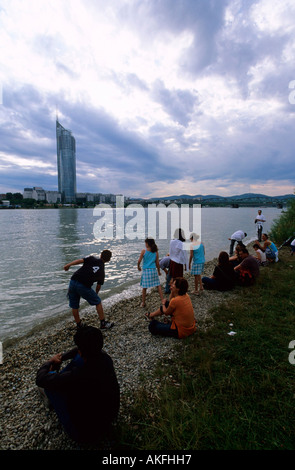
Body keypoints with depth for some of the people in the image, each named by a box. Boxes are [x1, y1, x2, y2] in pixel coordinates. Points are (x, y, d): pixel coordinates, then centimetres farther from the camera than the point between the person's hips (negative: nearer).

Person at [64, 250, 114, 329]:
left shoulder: (92, 258, 13)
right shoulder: (102, 271, 13)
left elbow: (80, 260, -5)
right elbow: (98, 286, 21)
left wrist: (68, 265, -4)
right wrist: (96, 294, 38)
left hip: (73, 281, 2)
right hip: (84, 286, -2)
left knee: (74, 306, 21)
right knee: (98, 302, 17)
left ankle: (79, 325, 36)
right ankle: (103, 324, 24)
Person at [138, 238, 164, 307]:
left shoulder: (144, 251, -5)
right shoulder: (156, 252, 3)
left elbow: (139, 261, -5)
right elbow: (157, 263, 6)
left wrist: (138, 267, 15)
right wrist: (159, 271, 19)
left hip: (146, 270, -2)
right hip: (153, 270, 2)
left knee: (144, 287, 9)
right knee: (158, 286, 13)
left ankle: (143, 303, 17)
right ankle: (162, 299, 15)